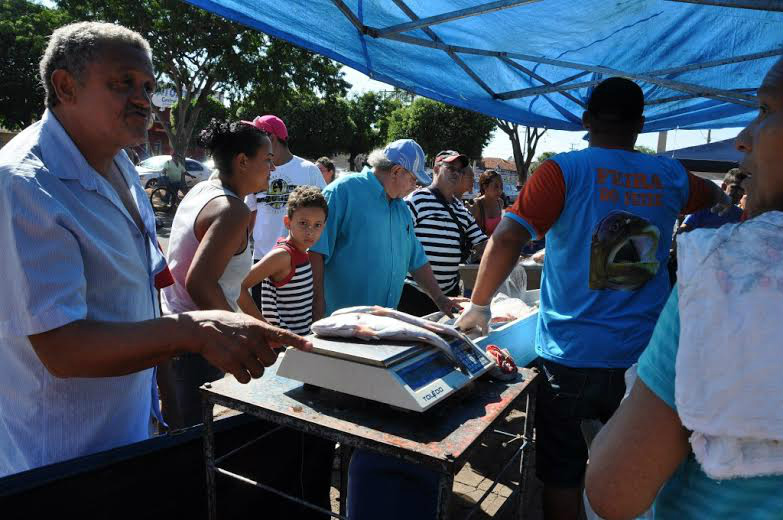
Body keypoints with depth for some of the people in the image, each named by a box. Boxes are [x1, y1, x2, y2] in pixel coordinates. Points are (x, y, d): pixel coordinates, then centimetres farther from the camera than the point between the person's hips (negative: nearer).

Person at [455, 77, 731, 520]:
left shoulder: (564, 171, -9)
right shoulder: (671, 177, 4)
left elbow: (507, 239, -19)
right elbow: (717, 198, 27)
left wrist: (478, 307, -8)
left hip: (571, 355, -3)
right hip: (644, 356, 4)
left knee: (562, 475, 13)